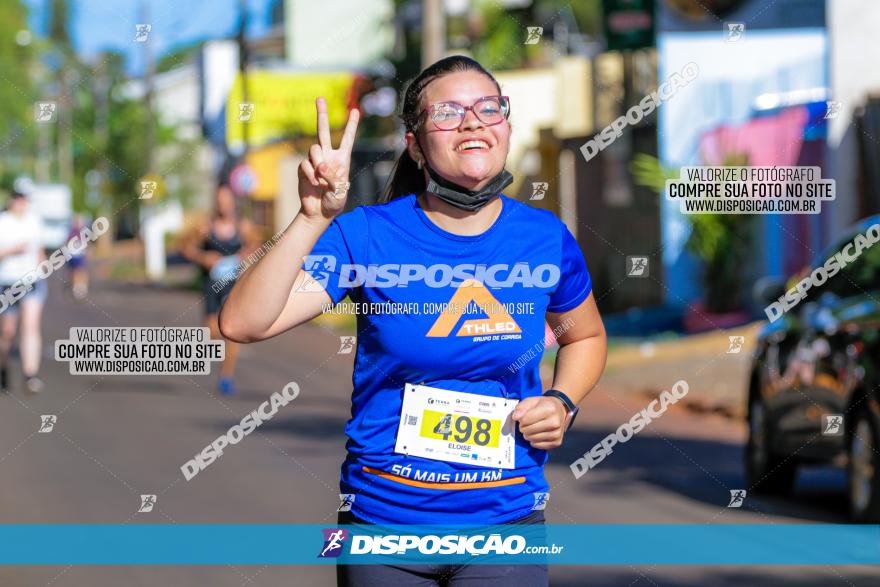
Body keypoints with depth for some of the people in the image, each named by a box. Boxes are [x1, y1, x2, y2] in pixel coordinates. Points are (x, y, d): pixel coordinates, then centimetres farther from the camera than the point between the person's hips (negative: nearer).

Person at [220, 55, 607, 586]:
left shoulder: (546, 238, -2)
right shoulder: (367, 235, -9)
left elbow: (586, 336, 19)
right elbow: (242, 323, -19)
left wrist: (563, 403, -1)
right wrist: (315, 220, -28)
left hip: (506, 520, 1)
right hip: (384, 518, -1)